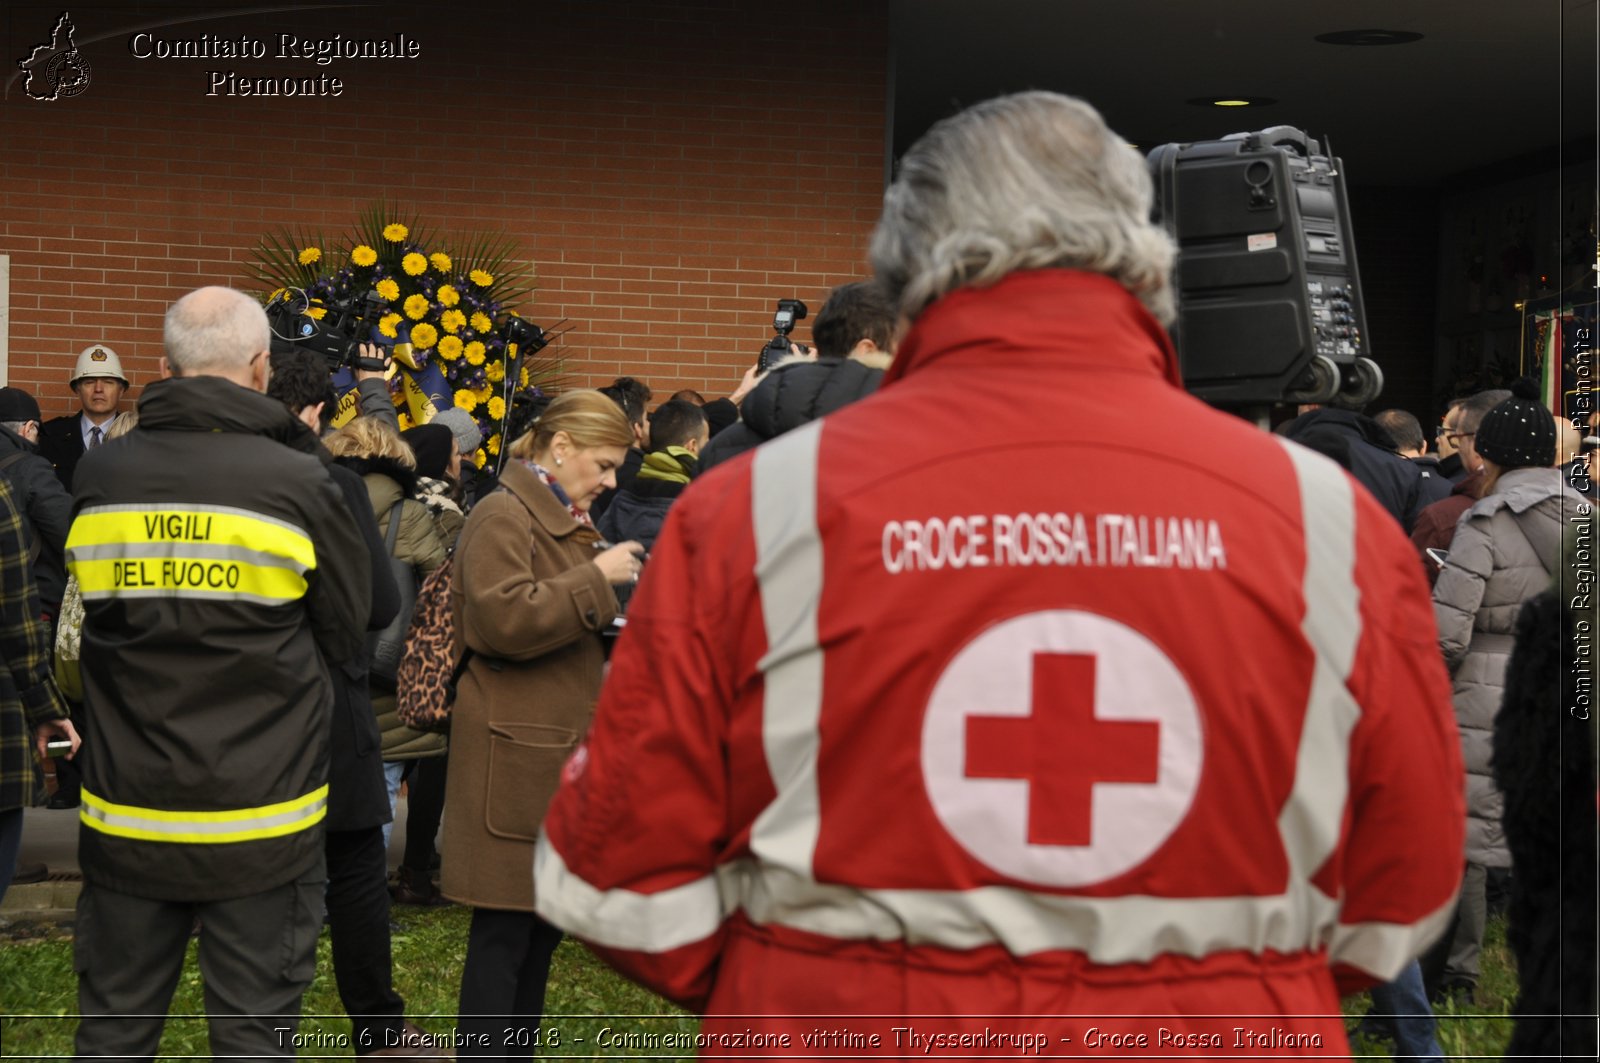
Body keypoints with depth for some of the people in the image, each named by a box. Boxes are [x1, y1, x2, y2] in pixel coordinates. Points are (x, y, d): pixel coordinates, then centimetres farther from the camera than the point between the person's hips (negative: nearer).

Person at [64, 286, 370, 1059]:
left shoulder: (98, 477, -1)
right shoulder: (299, 482, -11)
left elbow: (90, 619, 12)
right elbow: (347, 634, -1)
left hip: (127, 815, 3)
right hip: (260, 820, -3)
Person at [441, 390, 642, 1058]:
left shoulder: (567, 520, 19)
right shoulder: (504, 517, -11)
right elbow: (504, 619, -24)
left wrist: (619, 615, 14)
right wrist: (596, 577, -21)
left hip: (560, 749, 10)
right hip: (515, 749, -10)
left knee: (546, 919, 14)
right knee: (504, 928, -6)